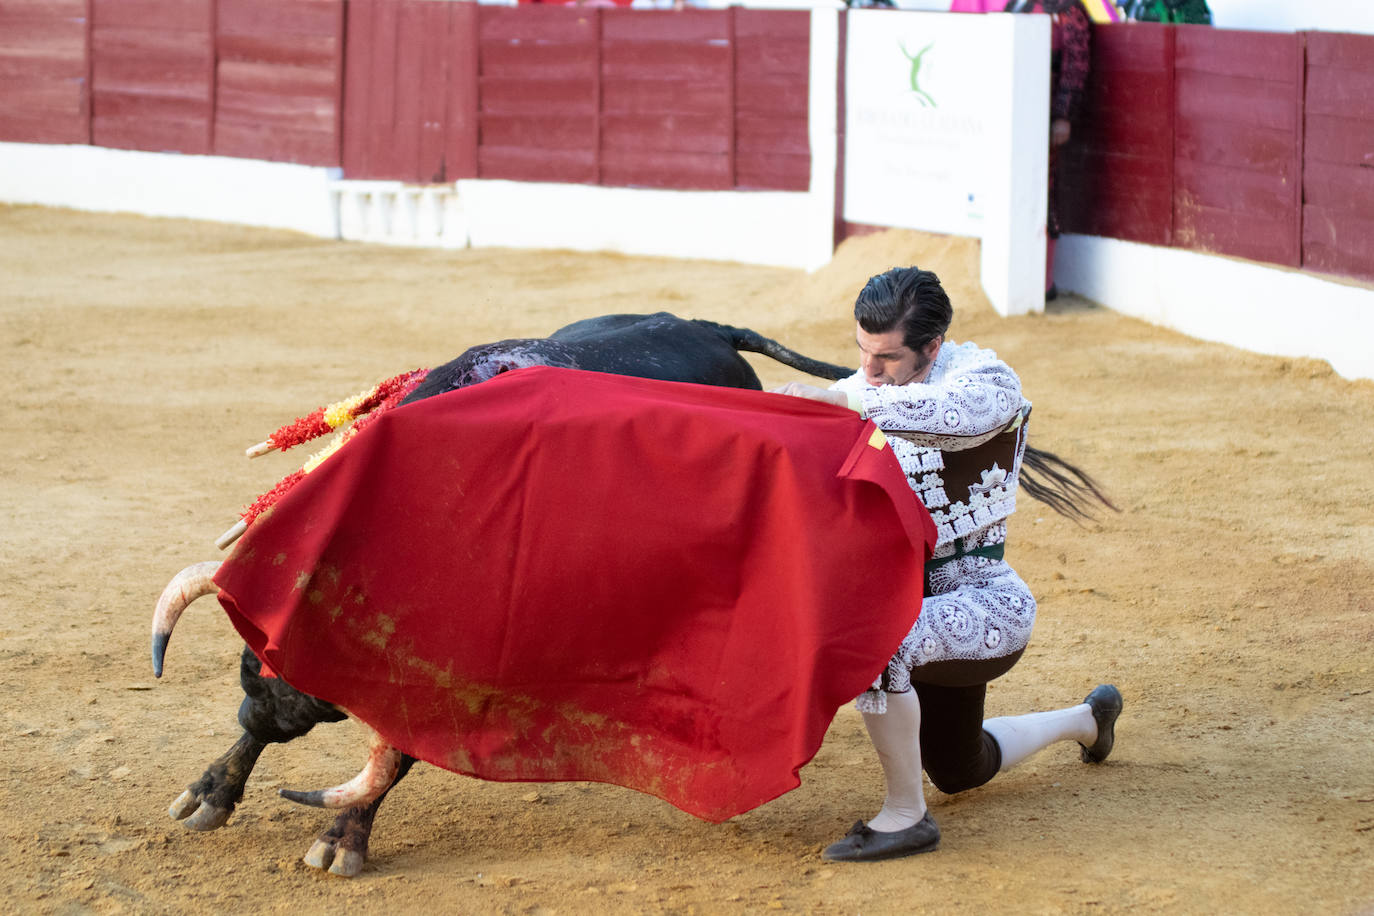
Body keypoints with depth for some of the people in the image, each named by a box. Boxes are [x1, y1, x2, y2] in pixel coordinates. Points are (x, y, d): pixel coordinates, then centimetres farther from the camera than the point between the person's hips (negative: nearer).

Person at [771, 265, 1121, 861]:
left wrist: (842, 399, -48)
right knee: (958, 773, 25)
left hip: (988, 604, -8)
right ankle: (1088, 720, 52)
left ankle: (905, 815, -21)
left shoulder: (989, 380, -18)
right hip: (926, 604, 8)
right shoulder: (868, 391, 3)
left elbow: (949, 413, -42)